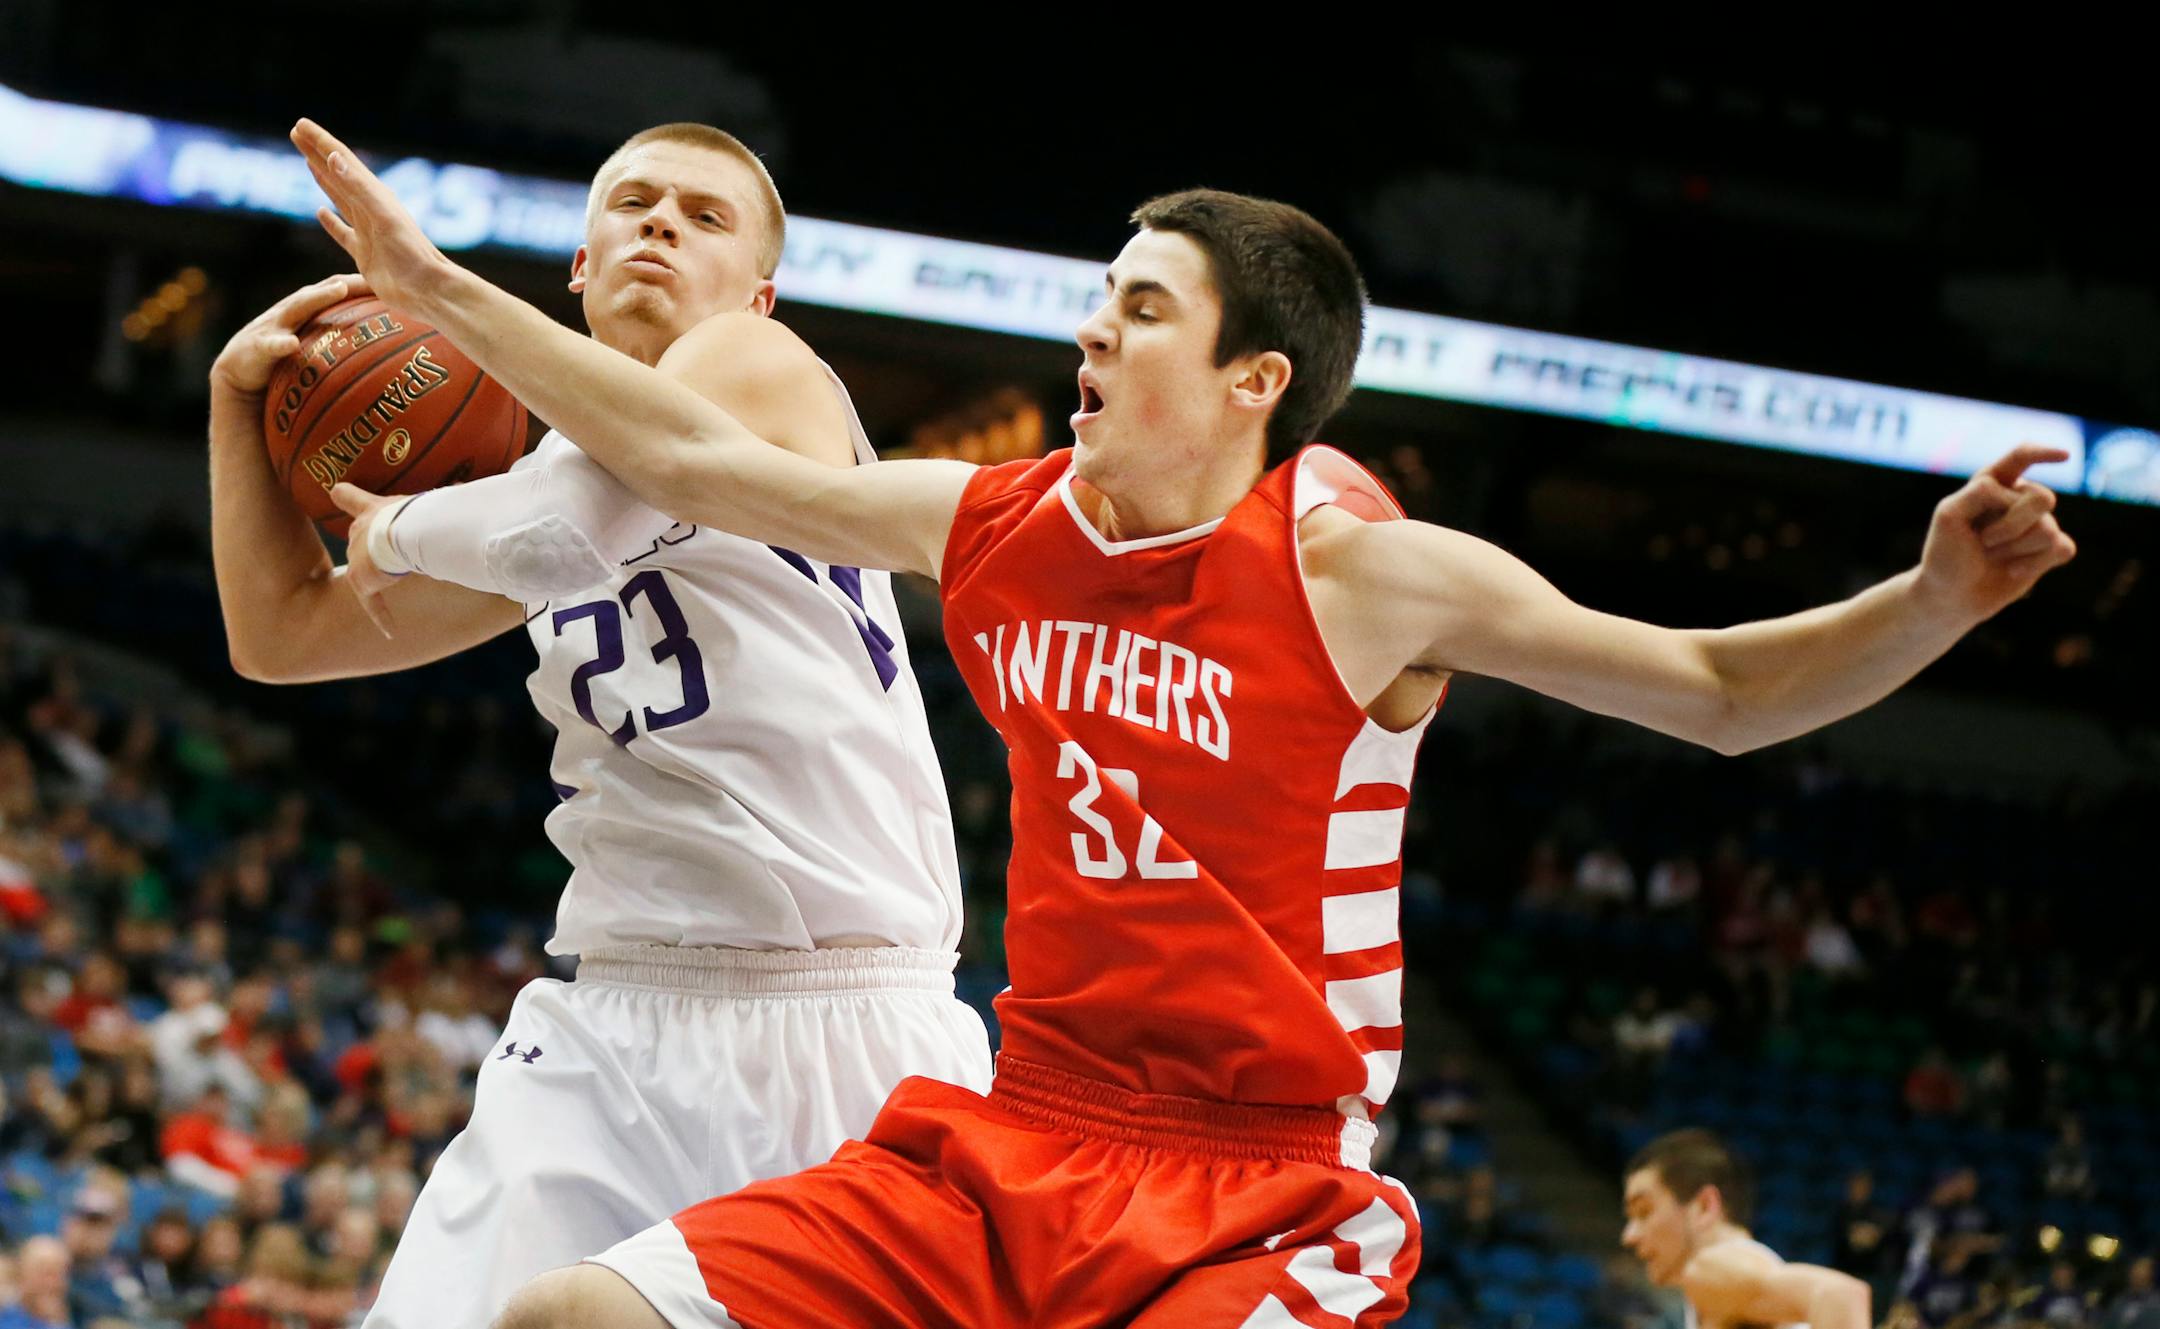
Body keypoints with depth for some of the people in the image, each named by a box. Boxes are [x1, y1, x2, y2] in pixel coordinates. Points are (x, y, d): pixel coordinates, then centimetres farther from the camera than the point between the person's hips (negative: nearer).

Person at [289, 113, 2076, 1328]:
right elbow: (697, 459, 16)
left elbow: (1720, 694, -6)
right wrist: (434, 284, 18)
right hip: (1010, 1149, 5)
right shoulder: (992, 528, 6)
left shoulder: (1355, 566, -8)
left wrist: (1933, 599, -24)